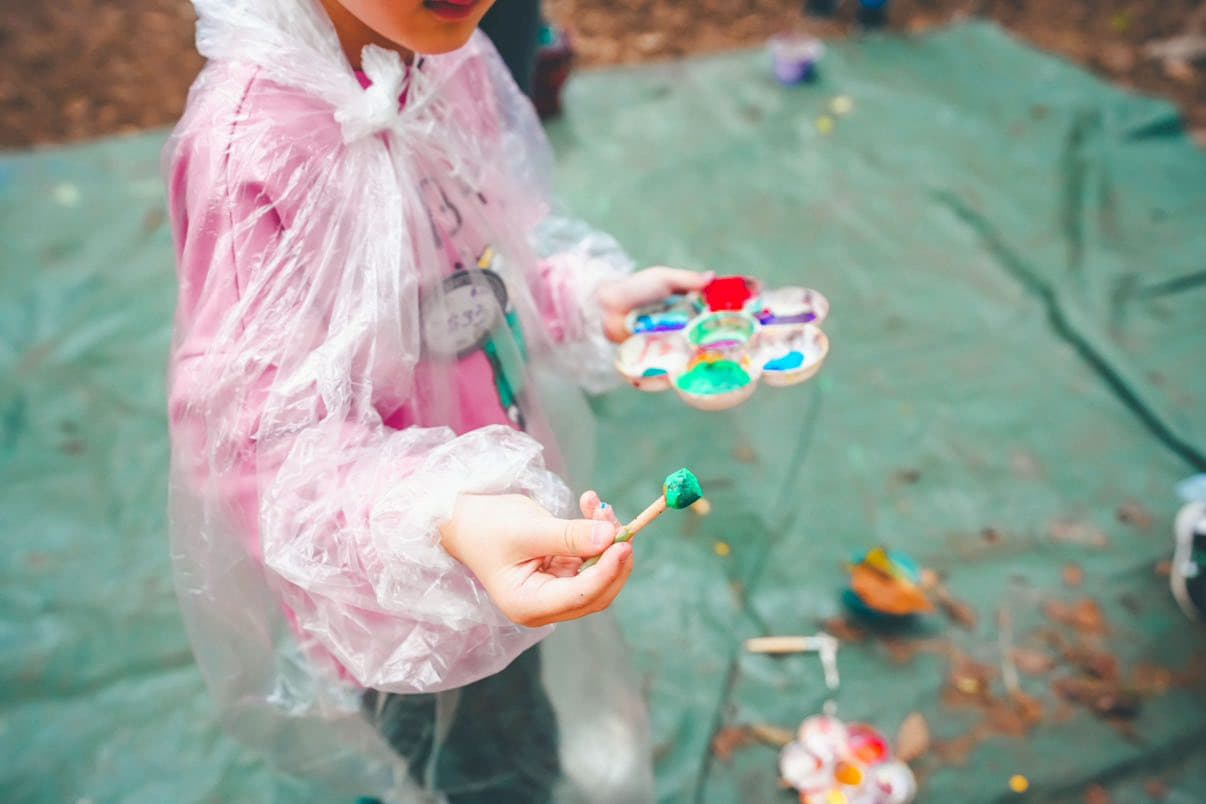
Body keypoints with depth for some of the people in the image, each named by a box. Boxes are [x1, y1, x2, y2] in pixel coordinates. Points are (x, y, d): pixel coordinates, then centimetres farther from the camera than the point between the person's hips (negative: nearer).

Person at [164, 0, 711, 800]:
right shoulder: (252, 142, -30)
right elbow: (258, 430, -30)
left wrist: (591, 299, -11)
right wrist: (441, 526, -46)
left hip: (509, 513, 7)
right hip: (398, 589, -7)